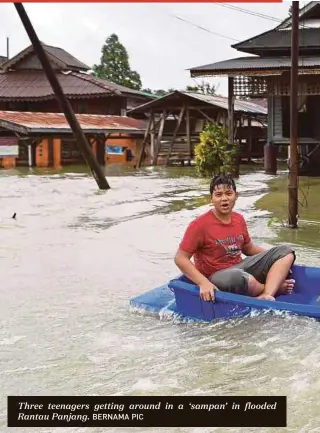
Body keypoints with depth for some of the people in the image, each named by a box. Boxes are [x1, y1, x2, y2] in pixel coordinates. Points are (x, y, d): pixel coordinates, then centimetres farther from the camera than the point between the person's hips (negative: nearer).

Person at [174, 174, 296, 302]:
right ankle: (274, 286, -7)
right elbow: (180, 258, -16)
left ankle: (266, 296, -25)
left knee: (286, 251, -1)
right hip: (217, 277, -7)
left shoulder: (239, 219, 7)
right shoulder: (200, 225, -14)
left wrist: (273, 257, 11)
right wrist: (203, 283, -28)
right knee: (239, 277, -42)